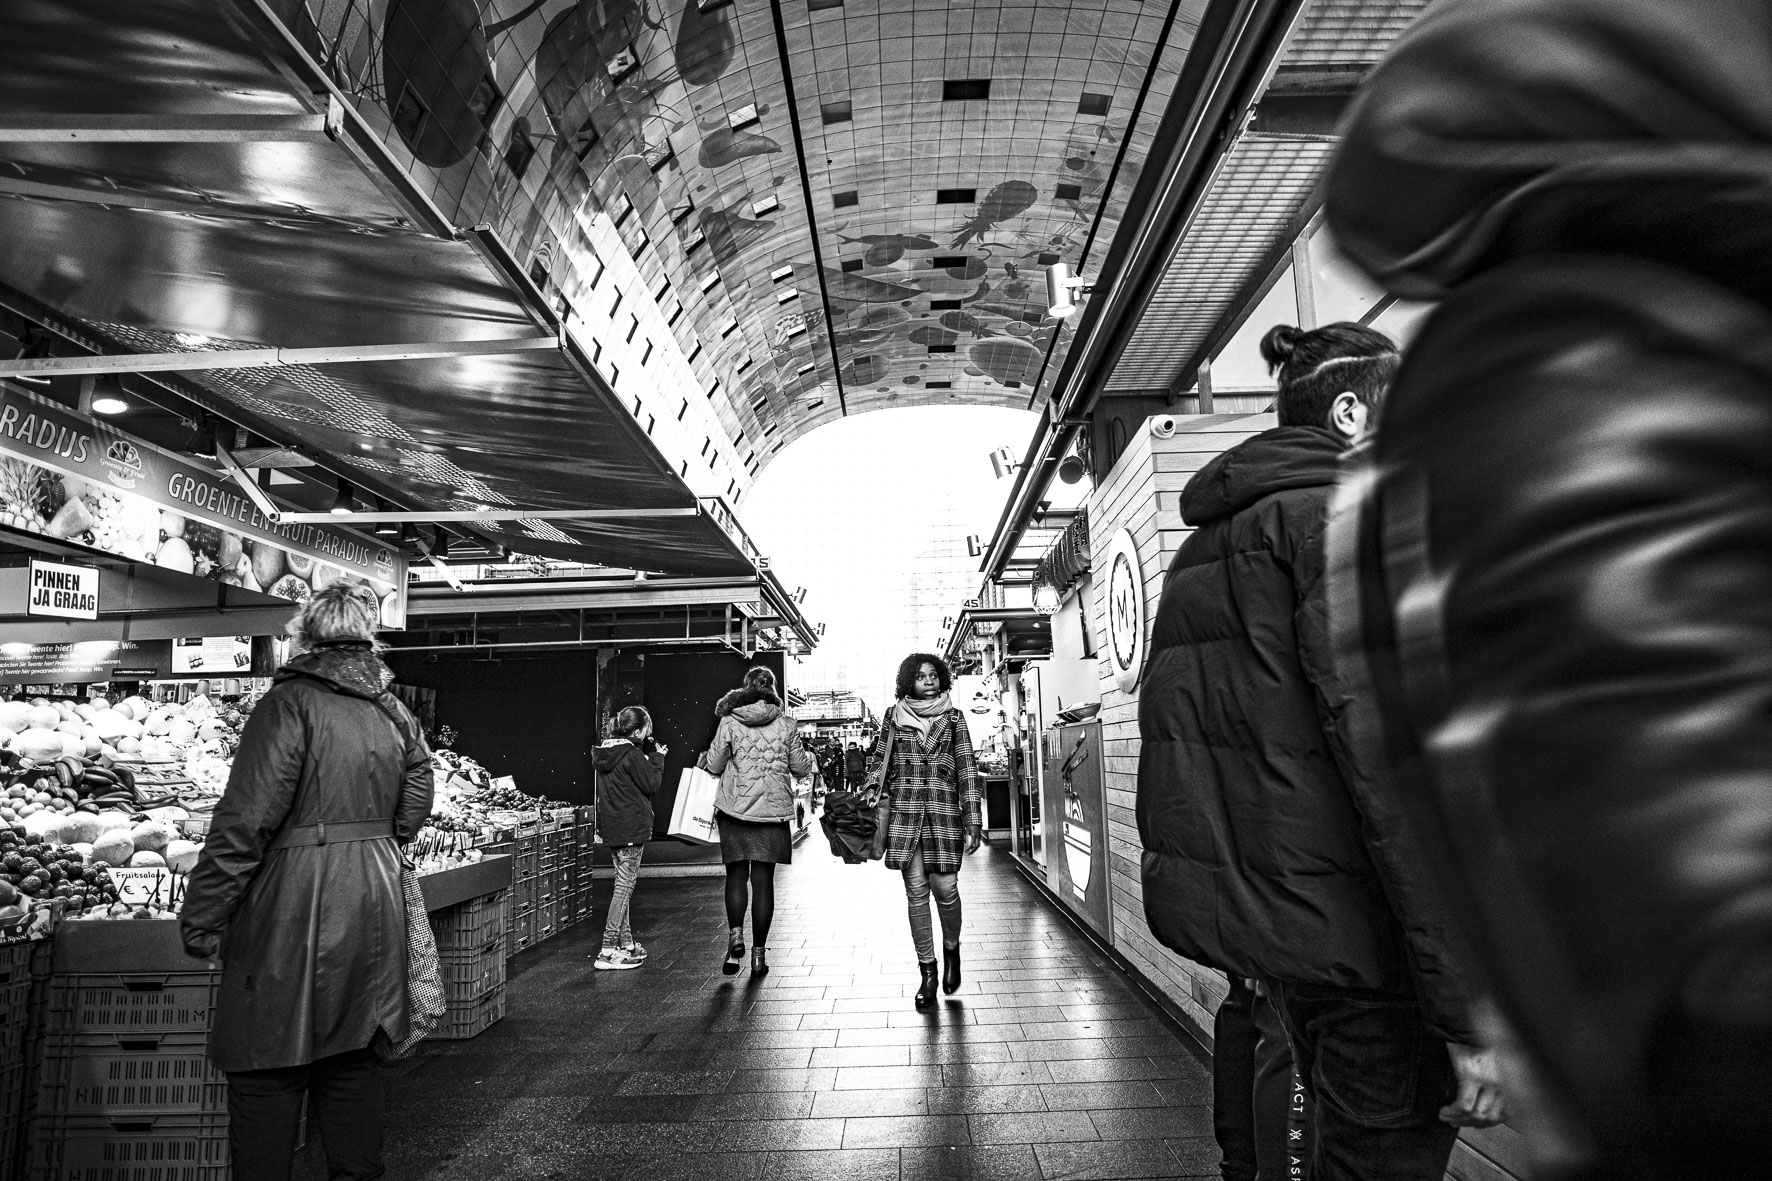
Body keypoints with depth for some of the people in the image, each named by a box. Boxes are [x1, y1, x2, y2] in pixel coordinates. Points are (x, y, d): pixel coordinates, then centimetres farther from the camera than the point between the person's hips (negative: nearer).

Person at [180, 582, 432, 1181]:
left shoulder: (291, 702, -11)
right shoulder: (396, 714, 8)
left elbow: (247, 820, -15)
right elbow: (410, 816, 12)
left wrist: (201, 918, -10)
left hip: (294, 906, -6)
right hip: (375, 903, 7)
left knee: (267, 1075, 6)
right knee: (352, 1063, 18)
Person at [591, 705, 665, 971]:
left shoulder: (604, 752, 9)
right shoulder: (632, 754, -17)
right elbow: (651, 785, -11)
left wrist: (650, 756, 10)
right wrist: (657, 759, 1)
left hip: (611, 829, 9)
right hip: (631, 829, -9)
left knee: (622, 884, 17)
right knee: (625, 886, -4)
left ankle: (626, 943, 25)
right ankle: (608, 951, -3)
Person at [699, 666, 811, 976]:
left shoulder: (729, 722, -5)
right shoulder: (784, 723, -2)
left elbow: (714, 765, -1)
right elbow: (800, 766, 4)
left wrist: (705, 758, 21)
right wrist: (810, 758, 26)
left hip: (734, 808, -1)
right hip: (773, 810, 1)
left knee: (736, 875, 12)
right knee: (763, 879, 6)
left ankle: (735, 935, -7)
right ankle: (759, 951, 9)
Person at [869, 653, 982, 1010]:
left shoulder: (954, 719, 6)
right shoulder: (893, 717, 8)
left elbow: (967, 770, 5)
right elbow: (878, 760, 16)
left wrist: (974, 822, 0)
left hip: (944, 813, -1)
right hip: (904, 814, 1)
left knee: (945, 887, -6)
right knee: (916, 891, 3)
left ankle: (951, 949, 24)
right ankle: (927, 972, 15)